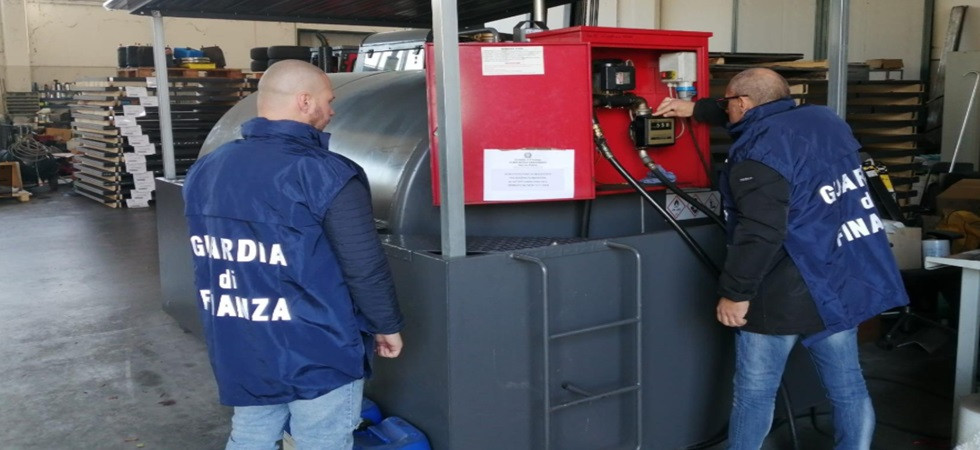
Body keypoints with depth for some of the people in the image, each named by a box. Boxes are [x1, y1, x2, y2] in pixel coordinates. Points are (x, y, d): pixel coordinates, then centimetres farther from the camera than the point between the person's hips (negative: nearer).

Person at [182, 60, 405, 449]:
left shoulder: (205, 170, 4)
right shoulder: (327, 175, -19)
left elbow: (206, 259, 13)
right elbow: (366, 268, -17)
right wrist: (387, 326, 0)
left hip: (239, 354, 7)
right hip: (318, 357, -6)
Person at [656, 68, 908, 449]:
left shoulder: (760, 150, -16)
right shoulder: (821, 120, 10)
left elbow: (761, 232, -26)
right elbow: (763, 115, 31)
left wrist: (735, 292, -16)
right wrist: (696, 108, 34)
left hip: (785, 296, -8)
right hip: (842, 283, 8)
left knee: (755, 394, 9)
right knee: (848, 390, 15)